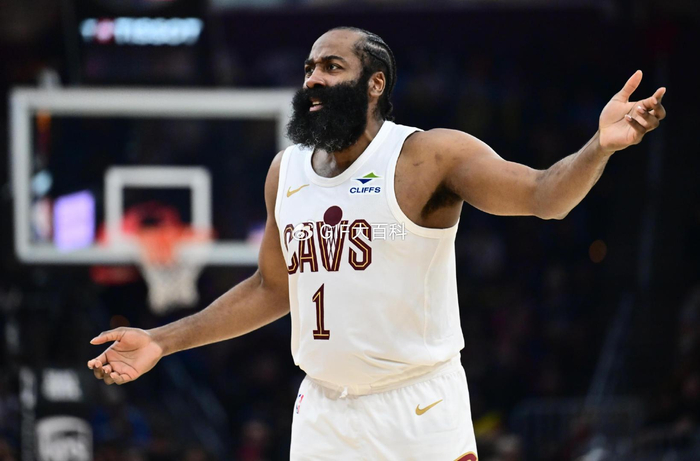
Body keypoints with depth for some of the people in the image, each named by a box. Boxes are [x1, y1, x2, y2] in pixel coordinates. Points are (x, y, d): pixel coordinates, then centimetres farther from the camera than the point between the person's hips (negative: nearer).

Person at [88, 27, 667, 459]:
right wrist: (163, 342, 19)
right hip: (322, 414, 5)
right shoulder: (285, 172, 8)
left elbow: (543, 195, -21)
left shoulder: (427, 157, -9)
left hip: (420, 409, -5)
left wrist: (600, 147, -41)